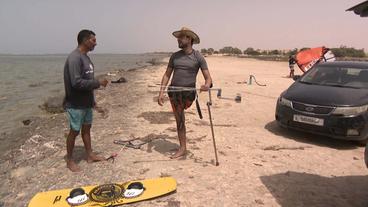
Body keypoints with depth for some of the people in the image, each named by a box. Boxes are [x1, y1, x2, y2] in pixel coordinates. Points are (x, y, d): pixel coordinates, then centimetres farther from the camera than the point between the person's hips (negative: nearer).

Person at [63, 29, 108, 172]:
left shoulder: (85, 57, 10)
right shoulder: (74, 58, -20)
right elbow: (76, 82, -27)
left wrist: (92, 99, 18)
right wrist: (98, 83, -20)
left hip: (86, 102, 9)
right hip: (75, 104, -9)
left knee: (87, 128, 16)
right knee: (74, 131, 3)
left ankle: (90, 155, 30)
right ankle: (69, 160, 20)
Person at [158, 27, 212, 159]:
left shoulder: (198, 57, -4)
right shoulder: (175, 56, 8)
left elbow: (208, 77, -7)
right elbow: (167, 75, 9)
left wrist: (207, 85, -32)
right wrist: (161, 93, -1)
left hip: (188, 92, -3)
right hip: (174, 91, 4)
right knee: (179, 121, 8)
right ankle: (182, 148, 23)